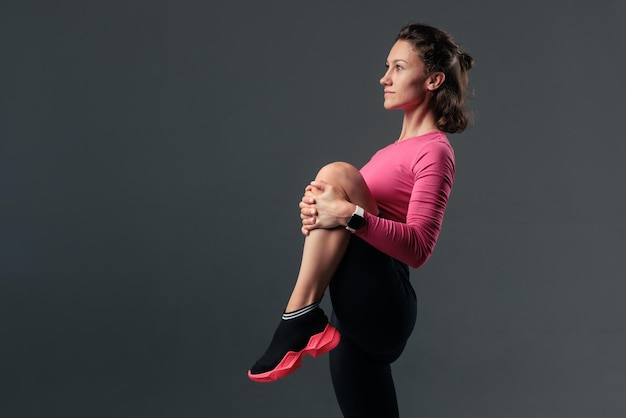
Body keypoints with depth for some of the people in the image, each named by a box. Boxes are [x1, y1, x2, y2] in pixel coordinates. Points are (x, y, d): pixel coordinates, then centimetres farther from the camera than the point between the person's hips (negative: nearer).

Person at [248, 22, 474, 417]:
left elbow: (418, 247, -20)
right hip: (360, 314, 9)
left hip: (381, 307, -9)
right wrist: (322, 207, -2)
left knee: (337, 173, -22)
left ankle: (301, 321, -24)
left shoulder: (433, 151, -7)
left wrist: (350, 214, -31)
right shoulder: (399, 147, 21)